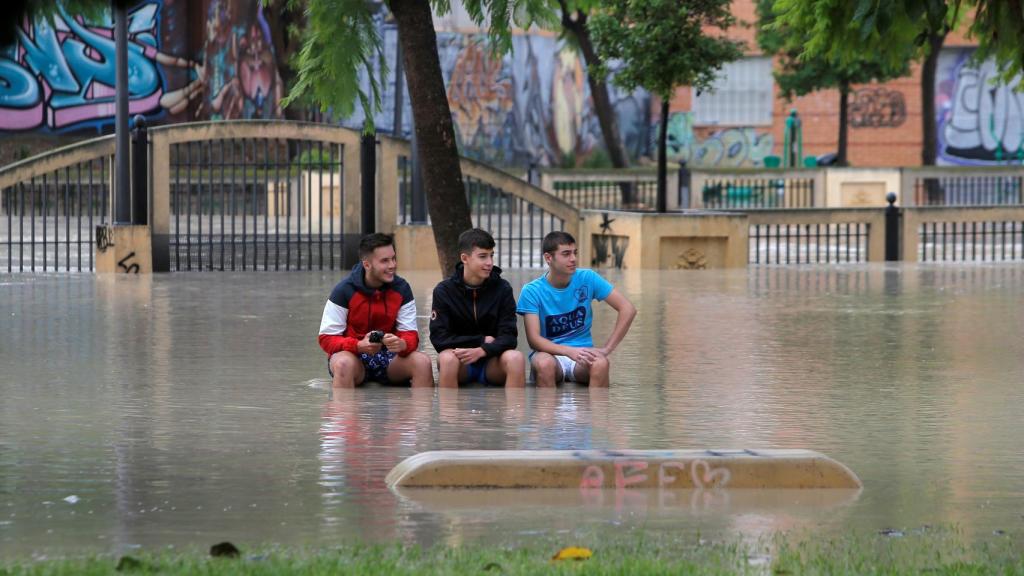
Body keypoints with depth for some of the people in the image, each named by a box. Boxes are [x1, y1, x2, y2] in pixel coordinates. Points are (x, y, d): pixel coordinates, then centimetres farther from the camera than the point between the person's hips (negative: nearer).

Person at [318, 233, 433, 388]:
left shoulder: (401, 289, -1)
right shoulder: (344, 291, -11)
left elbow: (410, 335, -3)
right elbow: (327, 339, -10)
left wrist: (401, 344, -29)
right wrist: (359, 345, -29)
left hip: (389, 357, 3)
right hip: (353, 354, -3)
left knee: (422, 361, -25)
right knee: (344, 363, -38)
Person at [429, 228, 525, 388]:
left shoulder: (502, 289, -3)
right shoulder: (444, 291, -6)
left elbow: (509, 337, -10)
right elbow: (439, 338, -12)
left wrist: (481, 351, -29)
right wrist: (482, 340, -14)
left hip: (491, 361, 1)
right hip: (460, 363, -1)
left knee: (515, 358, -31)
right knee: (447, 358, -36)